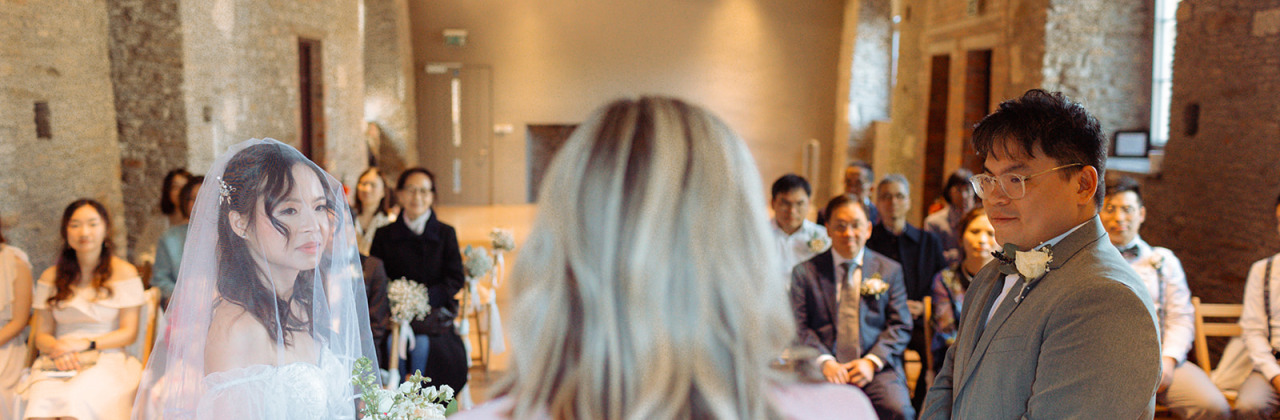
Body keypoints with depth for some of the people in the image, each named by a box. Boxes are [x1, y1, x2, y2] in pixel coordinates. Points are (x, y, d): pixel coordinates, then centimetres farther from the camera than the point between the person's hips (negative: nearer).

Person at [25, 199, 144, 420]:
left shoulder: (124, 272, 6)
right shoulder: (51, 277, 15)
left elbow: (129, 332, 3)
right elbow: (41, 334, 13)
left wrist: (86, 344, -10)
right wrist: (57, 349, -9)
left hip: (107, 361, -2)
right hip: (58, 363, 2)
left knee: (74, 397, -36)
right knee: (40, 400, -33)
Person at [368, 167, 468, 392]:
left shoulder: (445, 233, 9)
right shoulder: (385, 235, 12)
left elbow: (456, 279, 3)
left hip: (434, 313, -1)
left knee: (423, 344, -30)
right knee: (393, 343, -29)